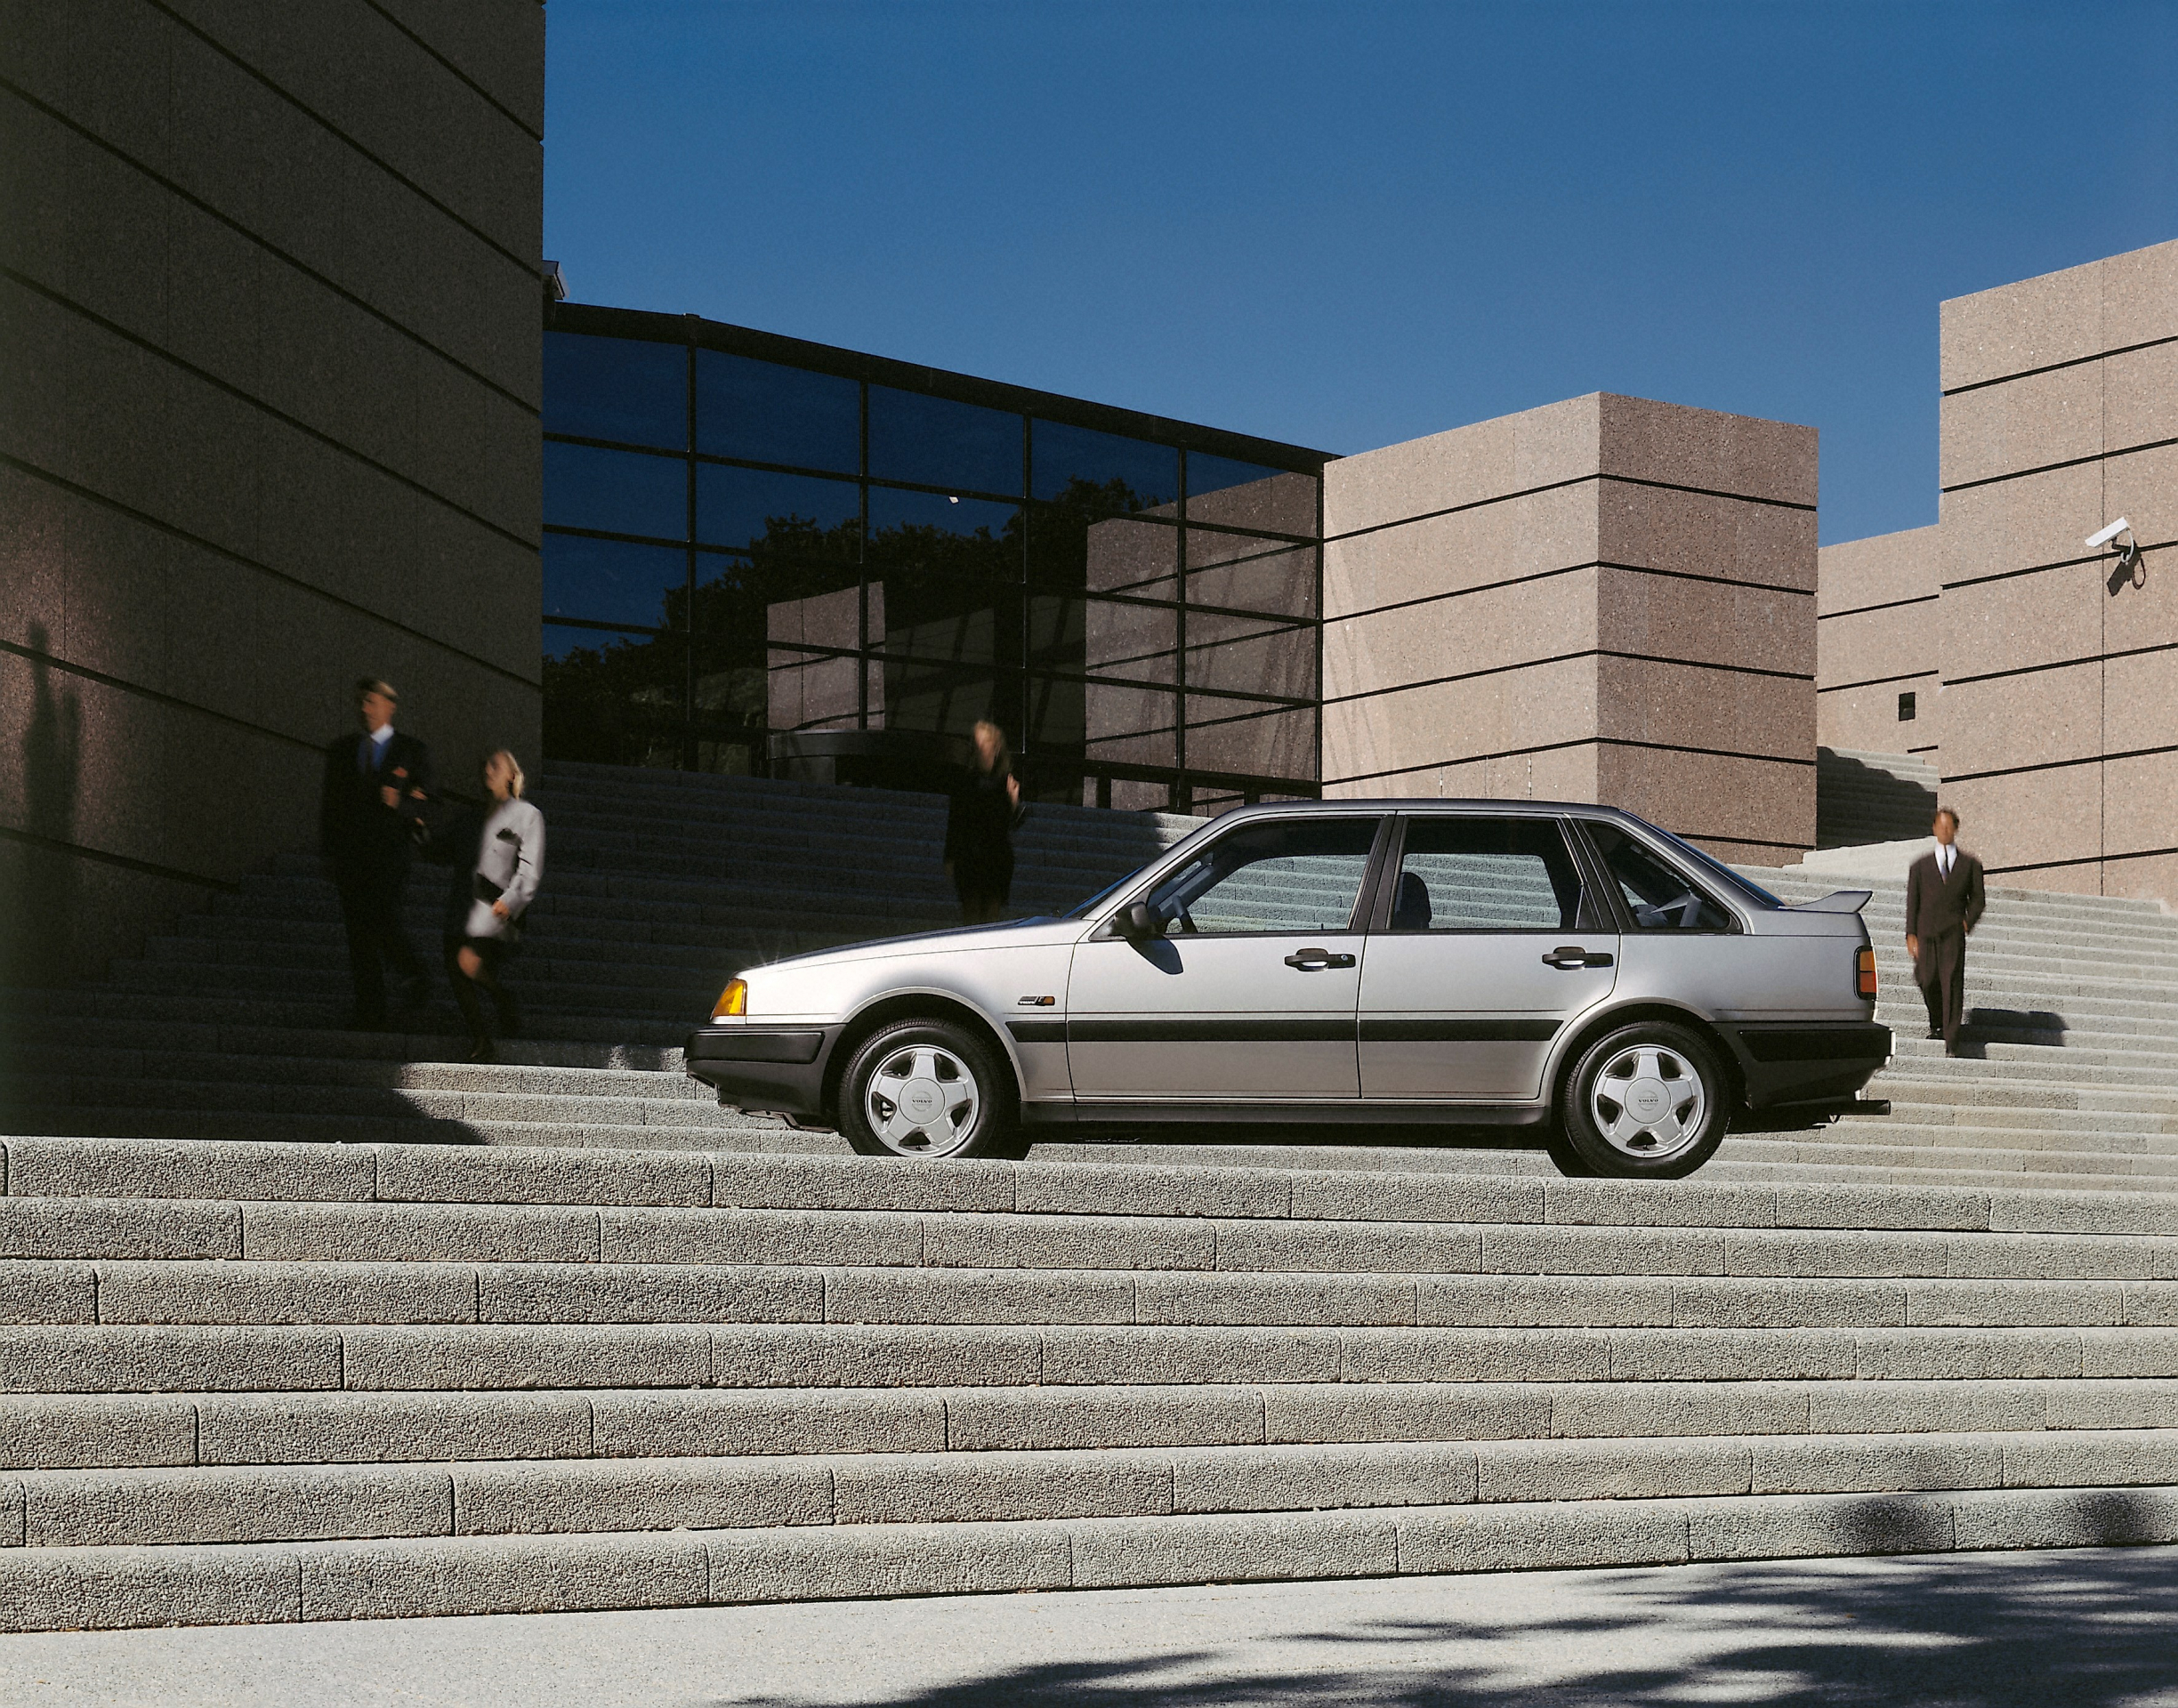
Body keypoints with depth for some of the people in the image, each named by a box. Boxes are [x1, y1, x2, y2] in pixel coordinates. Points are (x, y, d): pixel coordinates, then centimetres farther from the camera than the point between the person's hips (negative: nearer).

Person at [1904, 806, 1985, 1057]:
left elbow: (1978, 899, 15)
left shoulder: (1969, 864, 14)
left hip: (1953, 931, -1)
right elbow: (1912, 902, 11)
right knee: (1927, 980, -4)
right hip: (1926, 931, 2)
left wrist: (1969, 921, -3)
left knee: (1952, 982, -12)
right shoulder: (1921, 866, 16)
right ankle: (1936, 1024, 24)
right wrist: (1911, 934, 0)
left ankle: (1951, 1040, -14)